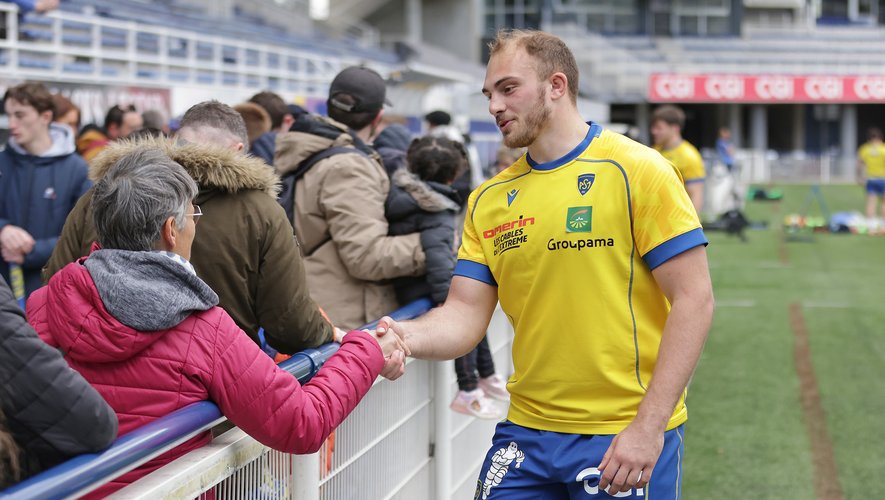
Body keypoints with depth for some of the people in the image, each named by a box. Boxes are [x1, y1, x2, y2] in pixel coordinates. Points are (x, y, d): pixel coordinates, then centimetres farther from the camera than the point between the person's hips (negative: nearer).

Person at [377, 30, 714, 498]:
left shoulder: (635, 171, -7)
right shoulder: (489, 199, 7)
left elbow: (693, 299, -11)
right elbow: (464, 315, 4)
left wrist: (649, 426, -17)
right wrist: (408, 337, -18)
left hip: (628, 439, -4)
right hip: (526, 434, 4)